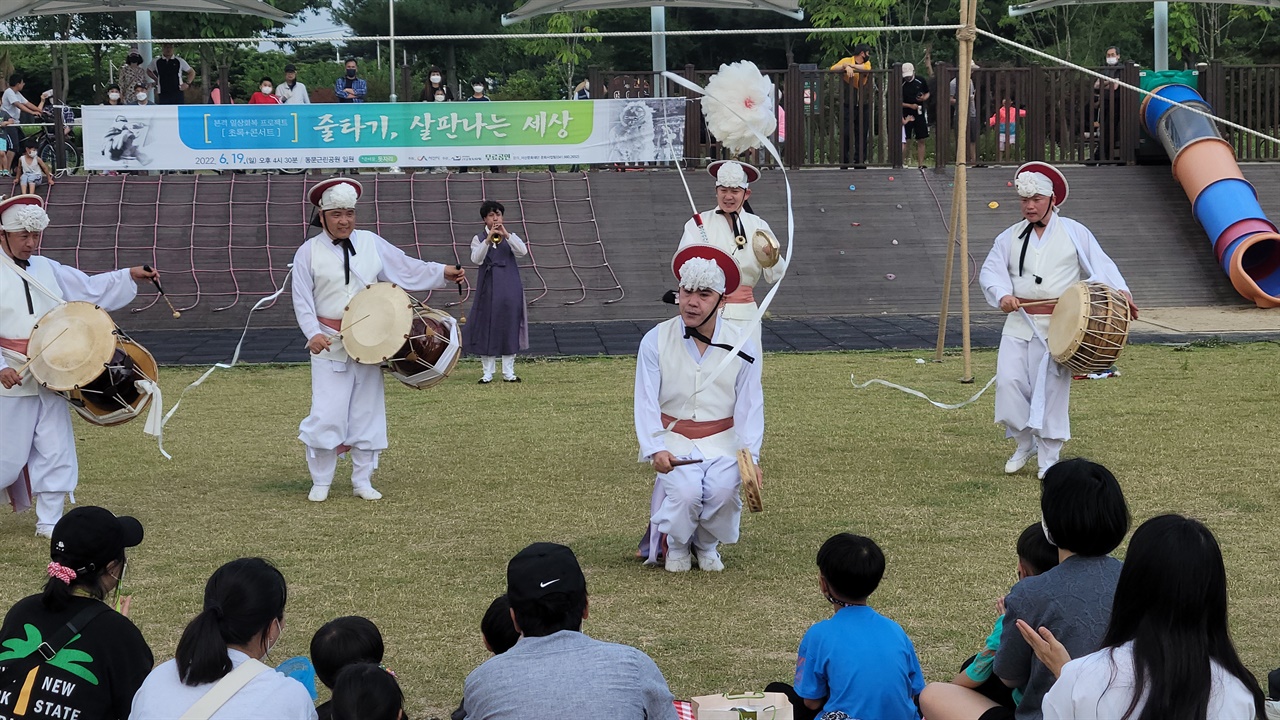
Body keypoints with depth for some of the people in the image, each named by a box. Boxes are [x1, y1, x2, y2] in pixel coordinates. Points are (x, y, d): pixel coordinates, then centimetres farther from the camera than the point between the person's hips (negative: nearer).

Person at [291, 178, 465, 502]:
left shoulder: (371, 243, 6)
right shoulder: (309, 252, -3)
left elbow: (406, 267, 7)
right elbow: (302, 300, -5)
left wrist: (442, 273, -4)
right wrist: (313, 333, -19)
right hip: (329, 343, -3)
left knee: (367, 412, 8)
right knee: (327, 413, -7)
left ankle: (362, 481, 18)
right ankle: (320, 482, 7)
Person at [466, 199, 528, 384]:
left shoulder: (510, 237, 9)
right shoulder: (478, 239, 4)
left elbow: (523, 251, -10)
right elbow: (476, 259, -13)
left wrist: (506, 235, -22)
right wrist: (488, 240, -26)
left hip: (509, 289, 2)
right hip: (488, 289, -1)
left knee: (509, 327, 2)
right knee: (487, 328, -1)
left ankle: (508, 372, 9)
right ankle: (487, 373, 4)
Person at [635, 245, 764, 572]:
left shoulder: (741, 348, -2)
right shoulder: (655, 342, -5)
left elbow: (750, 407, -3)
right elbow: (646, 402, -7)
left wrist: (750, 456, -17)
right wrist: (656, 449, -23)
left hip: (722, 439, 1)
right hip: (674, 438, -1)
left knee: (723, 490, -28)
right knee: (686, 491, -29)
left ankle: (707, 545, 6)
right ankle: (677, 545, 6)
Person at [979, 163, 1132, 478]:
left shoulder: (1074, 233, 4)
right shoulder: (1010, 237, 11)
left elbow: (1101, 265, 1)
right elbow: (991, 271, 6)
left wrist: (1120, 290, -16)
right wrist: (1003, 295, -14)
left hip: (1057, 327, -3)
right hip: (1019, 323, 3)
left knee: (1051, 389, -3)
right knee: (1009, 382, -6)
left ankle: (1049, 458, 6)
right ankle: (1026, 443, 15)